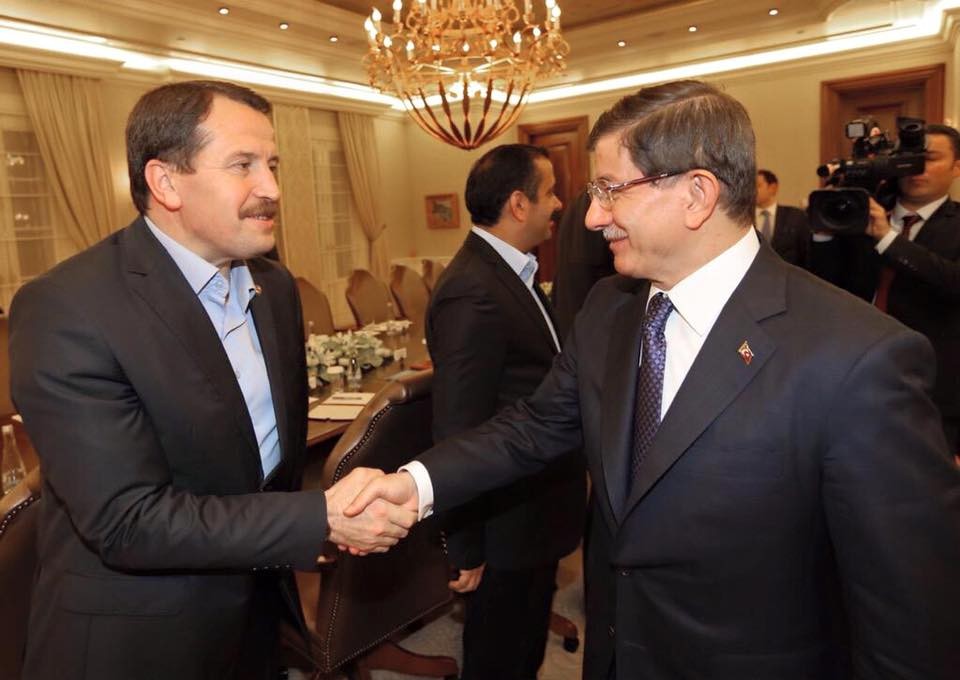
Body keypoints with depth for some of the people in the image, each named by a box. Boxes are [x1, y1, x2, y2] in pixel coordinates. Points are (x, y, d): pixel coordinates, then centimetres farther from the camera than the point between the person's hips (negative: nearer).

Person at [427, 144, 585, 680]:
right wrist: (467, 549, -17)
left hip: (539, 511, 9)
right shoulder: (474, 293, -26)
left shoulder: (511, 272, 5)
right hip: (511, 522, -9)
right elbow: (458, 430, -25)